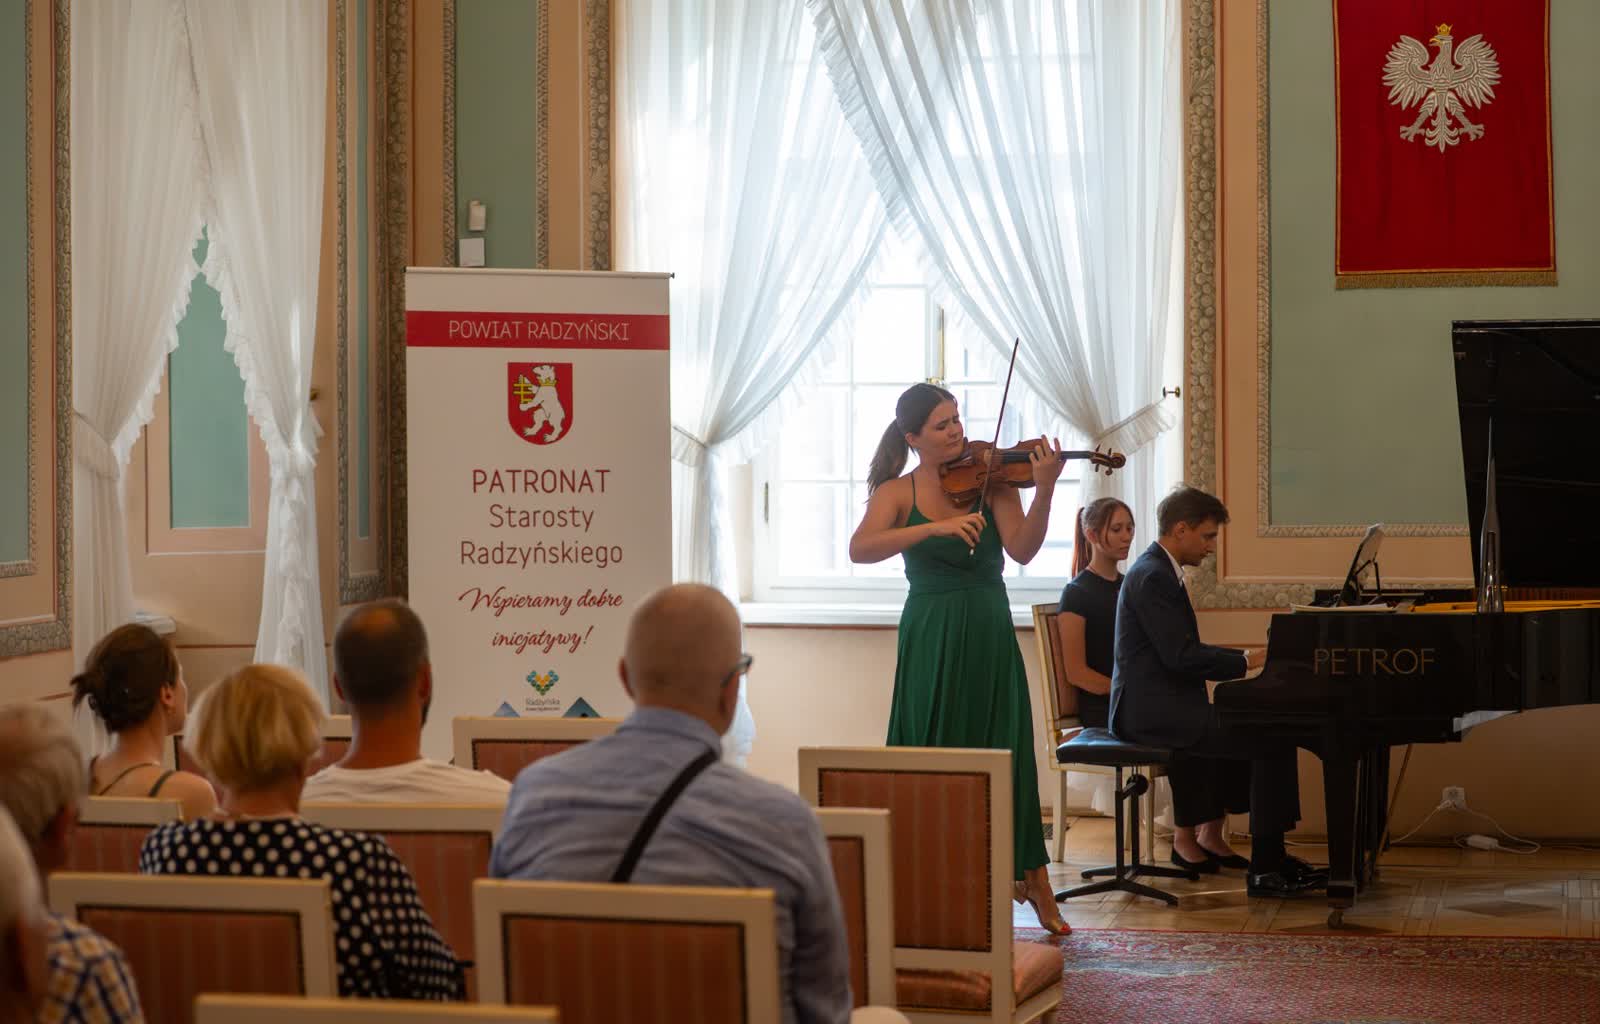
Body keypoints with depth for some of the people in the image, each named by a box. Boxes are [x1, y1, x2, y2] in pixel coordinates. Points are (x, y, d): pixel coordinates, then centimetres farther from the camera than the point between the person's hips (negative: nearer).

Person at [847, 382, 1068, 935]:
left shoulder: (988, 479, 2)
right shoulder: (898, 492, 0)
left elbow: (1022, 549, -11)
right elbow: (860, 548, -19)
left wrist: (1044, 491, -27)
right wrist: (936, 527, -30)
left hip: (990, 639, 1)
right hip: (931, 640, -1)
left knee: (1005, 758, 0)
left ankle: (1032, 880, 8)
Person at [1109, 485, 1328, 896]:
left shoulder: (1158, 572, 19)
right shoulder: (1153, 577, -14)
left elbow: (1187, 652, 22)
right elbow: (1181, 657, -21)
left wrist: (1248, 657, 13)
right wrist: (1247, 661, -12)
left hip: (1161, 705, 11)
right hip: (1153, 711, -11)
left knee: (1266, 729, 10)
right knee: (1271, 741, -18)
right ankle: (1265, 869, -15)